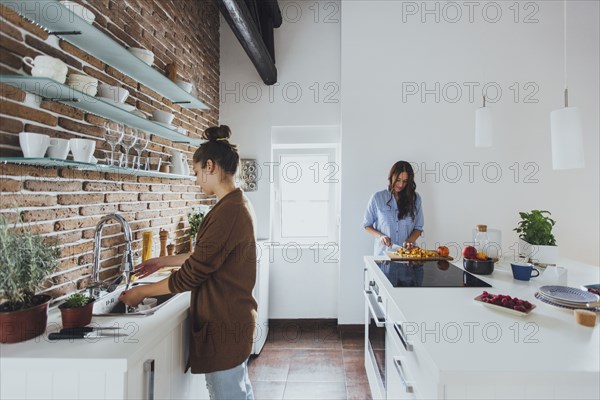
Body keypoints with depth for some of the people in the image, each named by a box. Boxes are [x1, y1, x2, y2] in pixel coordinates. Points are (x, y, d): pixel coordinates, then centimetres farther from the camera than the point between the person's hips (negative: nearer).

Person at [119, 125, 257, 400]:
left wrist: (141, 292, -7)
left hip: (223, 325, -9)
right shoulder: (237, 206, 6)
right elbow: (204, 257, 16)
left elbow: (191, 275, -21)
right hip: (234, 318, 9)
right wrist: (163, 262, 18)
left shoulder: (228, 212, -26)